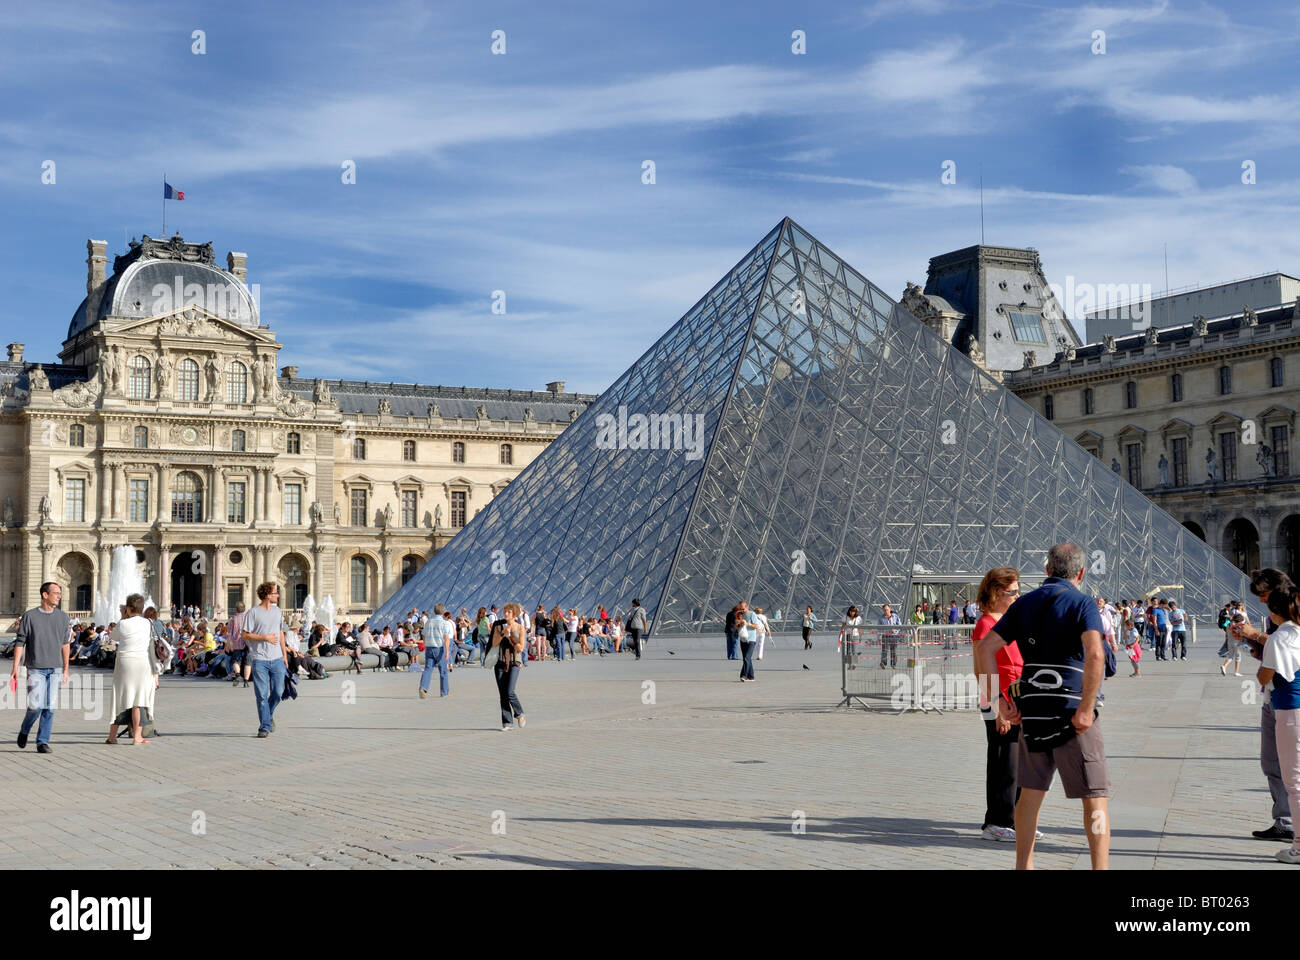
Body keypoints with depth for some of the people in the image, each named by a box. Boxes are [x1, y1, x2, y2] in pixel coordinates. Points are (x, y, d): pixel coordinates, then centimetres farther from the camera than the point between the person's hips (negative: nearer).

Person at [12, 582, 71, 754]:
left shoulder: (63, 617, 9)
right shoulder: (29, 616, -1)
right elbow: (20, 643, 0)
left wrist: (66, 669, 11)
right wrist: (15, 668, -5)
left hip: (54, 669, 3)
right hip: (35, 668, -3)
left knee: (49, 708, 0)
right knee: (35, 706, -8)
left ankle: (42, 742, 7)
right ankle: (24, 731, 20)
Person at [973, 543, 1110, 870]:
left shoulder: (1024, 604, 10)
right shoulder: (1083, 604, -5)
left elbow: (985, 647, 4)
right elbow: (1095, 654, -23)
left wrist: (999, 701, 3)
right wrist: (1086, 709, -19)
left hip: (1030, 710, 5)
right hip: (1072, 713, -5)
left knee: (1031, 791, 18)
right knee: (1095, 797, 2)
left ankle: (1023, 865, 24)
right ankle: (1100, 867, -3)